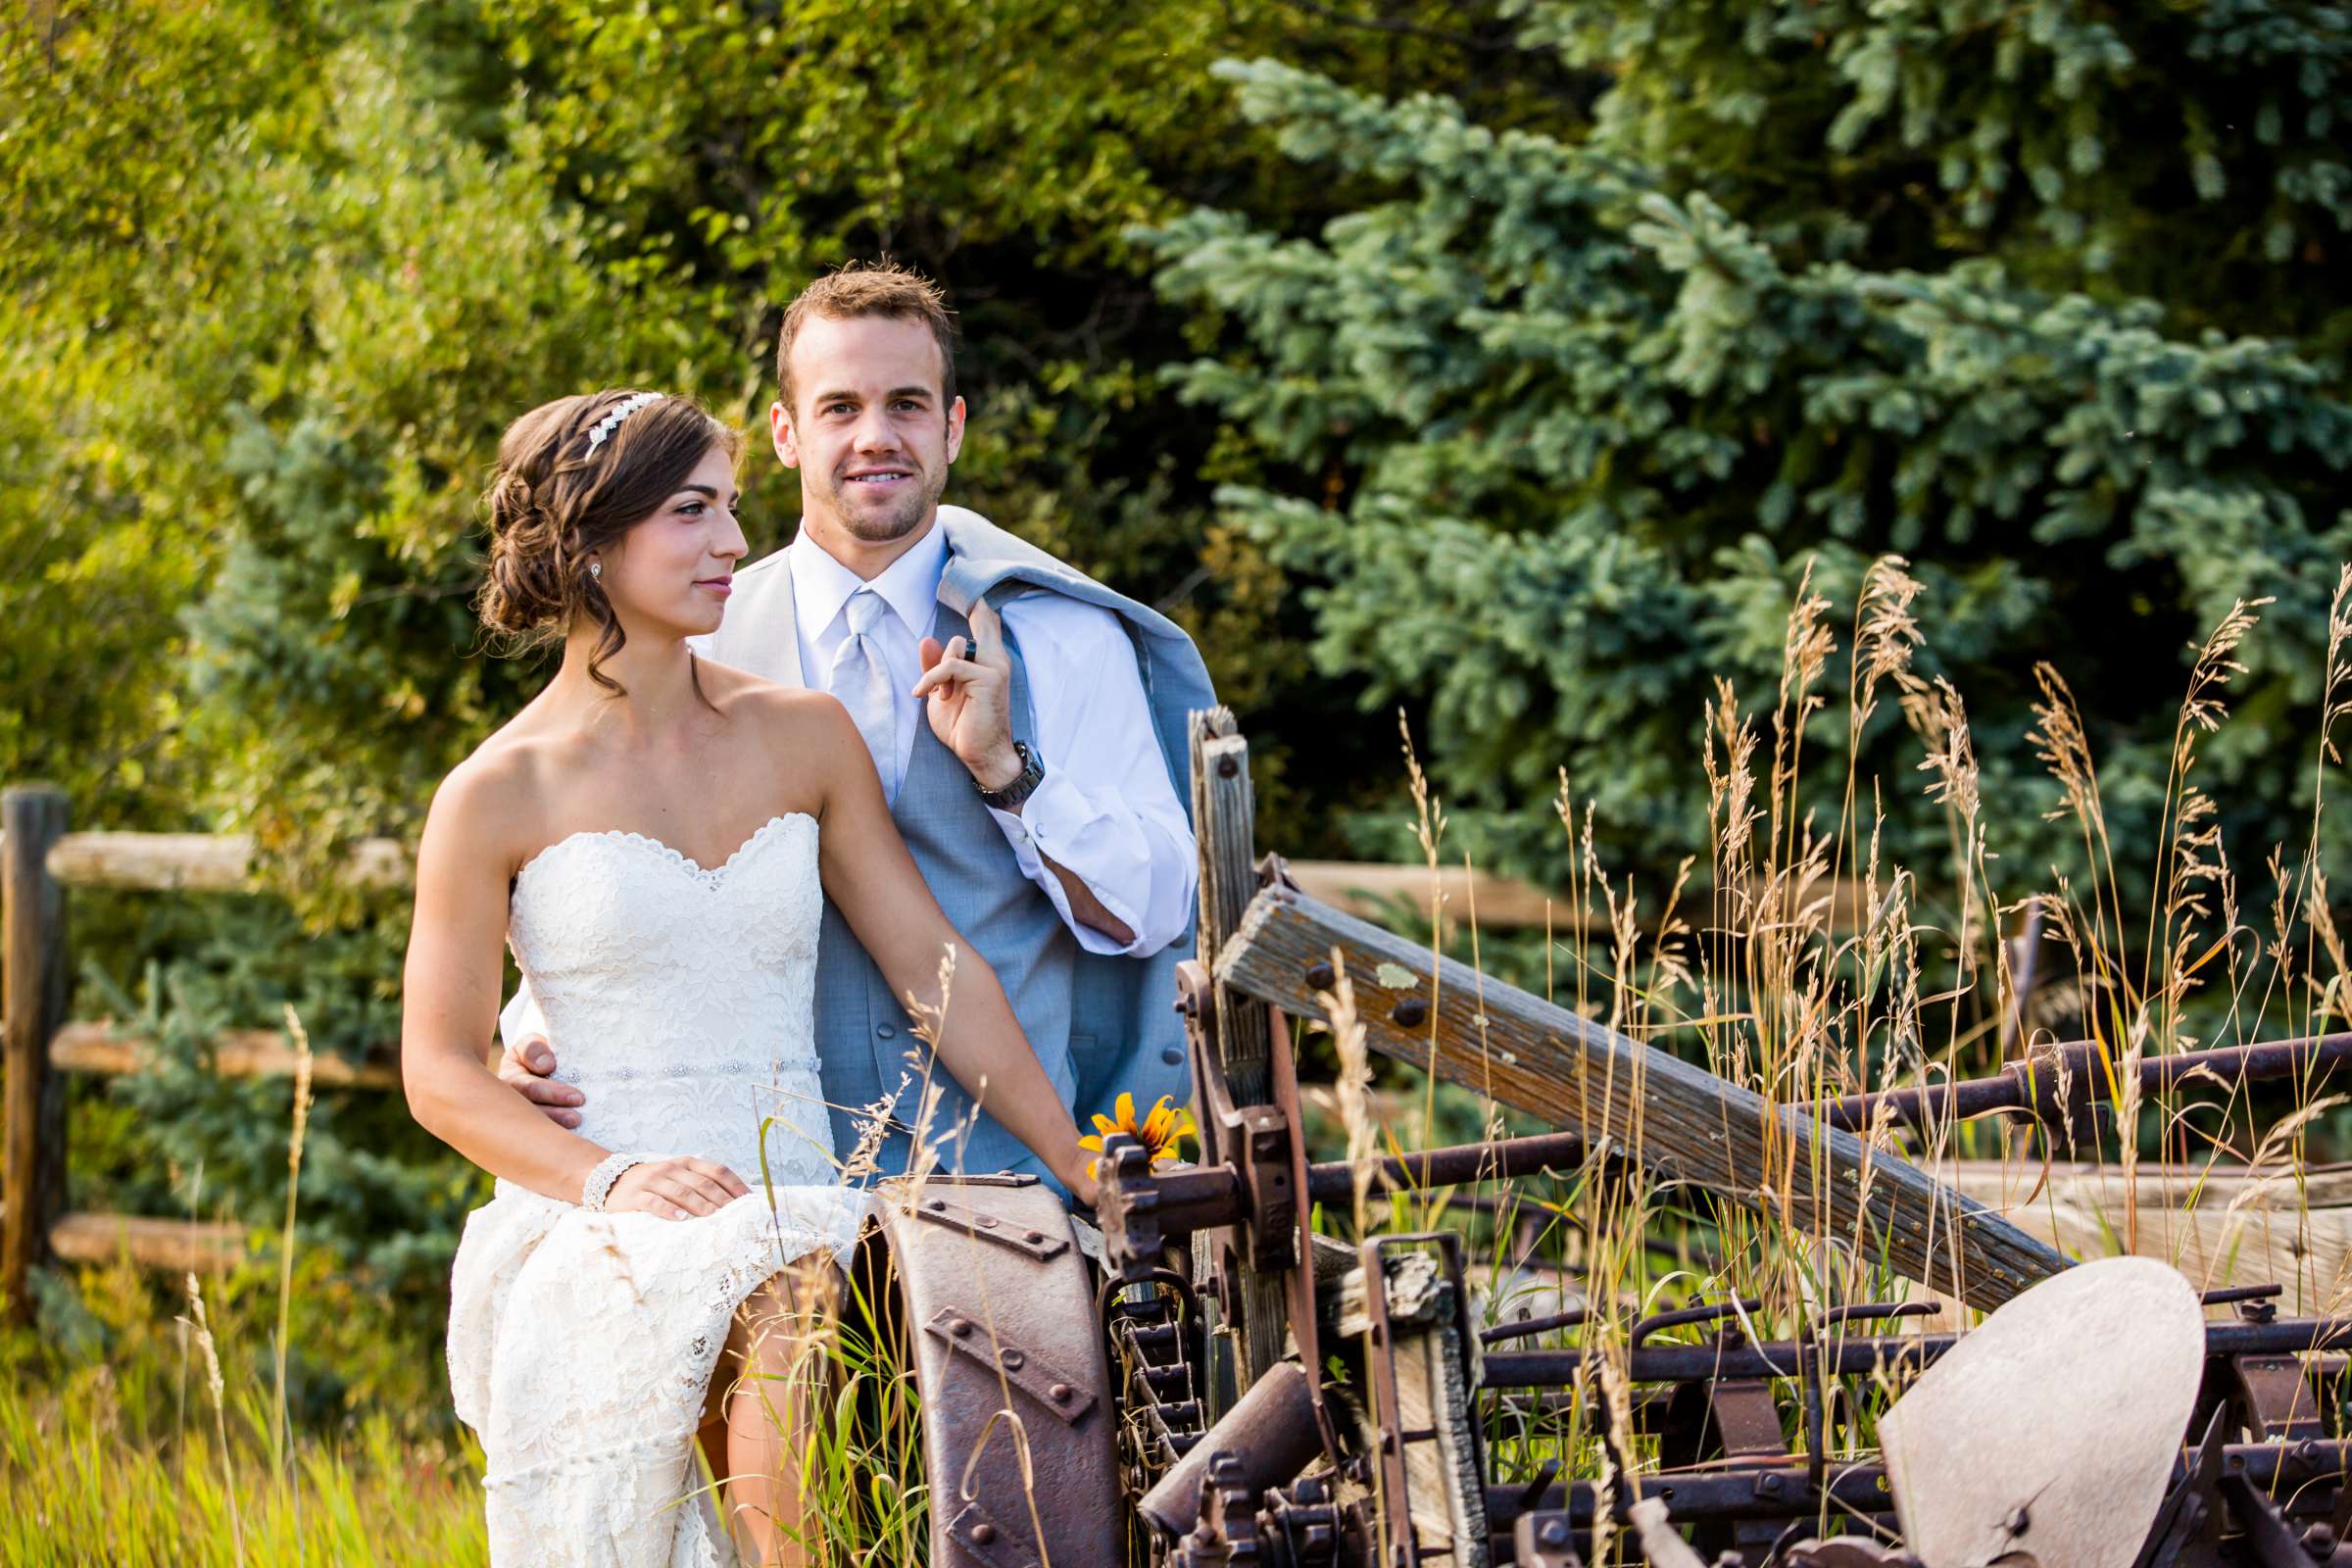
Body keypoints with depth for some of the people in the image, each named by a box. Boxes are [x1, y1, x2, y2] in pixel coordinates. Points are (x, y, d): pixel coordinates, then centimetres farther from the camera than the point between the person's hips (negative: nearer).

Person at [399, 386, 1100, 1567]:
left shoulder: (803, 737, 12)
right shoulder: (501, 795, 2)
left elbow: (935, 970, 14)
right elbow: (440, 1069, 4)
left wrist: (1091, 1187, 9)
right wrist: (611, 1178, -13)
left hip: (794, 1214, 3)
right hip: (592, 1234, -2)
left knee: (792, 1325, -32)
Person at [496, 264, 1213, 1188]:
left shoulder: (1063, 636, 7)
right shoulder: (699, 649, 9)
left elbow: (1152, 912, 4)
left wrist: (1003, 766, -8)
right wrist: (537, 1041, -9)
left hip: (1014, 1166, 0)